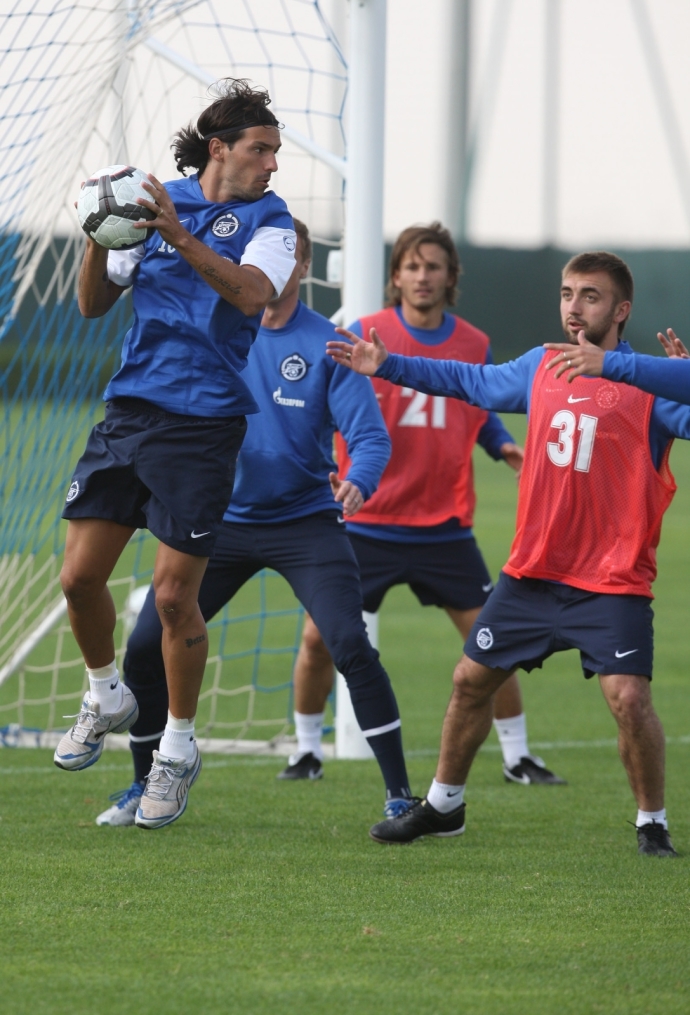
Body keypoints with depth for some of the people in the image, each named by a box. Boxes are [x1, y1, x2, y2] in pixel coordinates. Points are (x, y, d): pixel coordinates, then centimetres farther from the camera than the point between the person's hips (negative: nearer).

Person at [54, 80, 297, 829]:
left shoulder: (267, 221, 0)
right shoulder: (158, 203, 10)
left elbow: (252, 293, -21)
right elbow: (93, 303, 12)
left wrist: (180, 237, -29)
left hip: (202, 423, -4)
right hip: (129, 410, 4)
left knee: (173, 592, -5)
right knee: (81, 577, 0)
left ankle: (179, 747, 12)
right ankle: (107, 697, 27)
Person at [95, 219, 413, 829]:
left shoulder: (327, 345, -7)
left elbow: (370, 436, -13)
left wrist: (358, 483, -34)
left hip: (305, 521, -3)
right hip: (223, 521, 3)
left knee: (352, 646, -19)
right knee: (145, 650, -2)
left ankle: (399, 794, -9)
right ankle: (147, 789, 18)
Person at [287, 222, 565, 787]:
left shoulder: (474, 346, 3)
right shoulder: (362, 338, -5)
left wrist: (505, 446, -3)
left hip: (444, 526, 2)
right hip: (366, 522, -2)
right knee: (319, 638, -6)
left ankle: (517, 757, 15)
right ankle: (308, 751, 14)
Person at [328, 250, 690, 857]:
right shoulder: (542, 368, 10)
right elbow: (472, 382, 25)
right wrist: (388, 367, 27)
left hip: (612, 579, -6)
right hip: (533, 572, 6)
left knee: (629, 698, -18)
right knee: (471, 679, 12)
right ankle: (443, 806, 30)